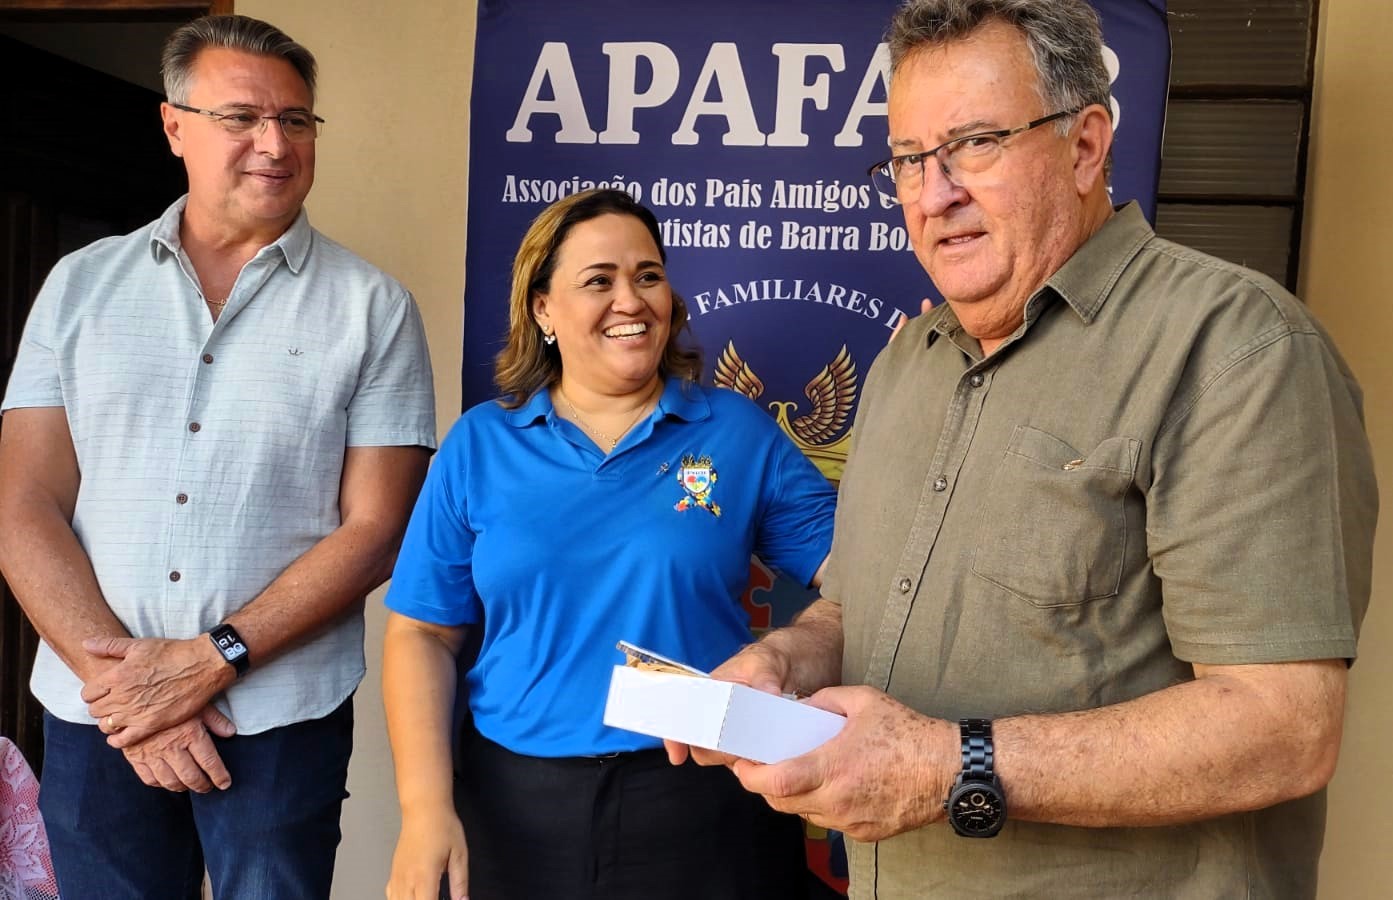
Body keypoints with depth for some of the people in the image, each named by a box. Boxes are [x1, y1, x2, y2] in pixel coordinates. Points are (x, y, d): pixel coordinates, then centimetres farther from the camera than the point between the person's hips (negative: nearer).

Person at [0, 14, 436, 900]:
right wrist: (121, 677, -9)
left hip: (279, 720, -2)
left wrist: (212, 660, -13)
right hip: (94, 713, 2)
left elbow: (375, 529, -6)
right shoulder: (82, 284, 5)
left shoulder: (372, 307, -2)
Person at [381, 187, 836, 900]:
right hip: (519, 809, 1)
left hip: (706, 808, 0)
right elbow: (423, 633, 1)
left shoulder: (738, 430, 0)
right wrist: (425, 810, -8)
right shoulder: (479, 444, 1)